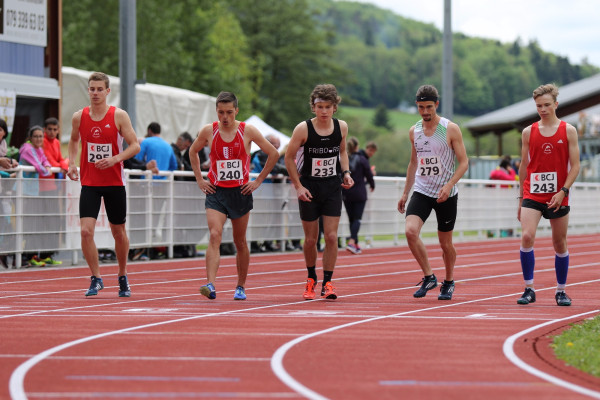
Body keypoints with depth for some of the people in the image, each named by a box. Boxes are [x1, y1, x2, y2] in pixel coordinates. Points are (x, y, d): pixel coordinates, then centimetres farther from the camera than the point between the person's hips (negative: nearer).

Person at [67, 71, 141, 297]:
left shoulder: (119, 116, -7)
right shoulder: (79, 117, 1)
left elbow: (135, 145, -6)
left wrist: (114, 159, -21)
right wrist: (71, 163, 5)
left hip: (114, 183, -1)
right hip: (89, 183, 1)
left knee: (118, 232, 10)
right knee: (86, 231, -14)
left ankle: (122, 277, 30)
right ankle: (96, 279, -1)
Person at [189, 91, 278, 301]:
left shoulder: (248, 131, -5)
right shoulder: (208, 131, -2)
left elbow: (273, 153, 4)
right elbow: (193, 152, 17)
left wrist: (259, 181, 1)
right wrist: (200, 179, 9)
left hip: (241, 191, 0)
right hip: (215, 191, 0)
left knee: (240, 242, 10)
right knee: (215, 236, -18)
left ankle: (241, 287, 24)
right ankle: (210, 285, -28)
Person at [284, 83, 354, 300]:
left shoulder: (341, 127, -3)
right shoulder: (303, 129, -14)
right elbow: (289, 157, -4)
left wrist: (345, 173, -1)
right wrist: (298, 186, -9)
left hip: (332, 187, 2)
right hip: (309, 187, -2)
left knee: (331, 236, -8)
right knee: (310, 239, 5)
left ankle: (327, 282, 1)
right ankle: (311, 279, 28)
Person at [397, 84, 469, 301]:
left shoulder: (450, 129, -8)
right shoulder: (414, 131, 7)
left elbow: (463, 162, -8)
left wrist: (449, 185, -22)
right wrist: (405, 193, 17)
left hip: (446, 194, -3)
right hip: (421, 192, 3)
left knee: (445, 243, 7)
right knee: (410, 230, -20)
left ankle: (449, 282, 30)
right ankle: (428, 277, -7)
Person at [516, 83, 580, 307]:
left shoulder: (568, 131, 1)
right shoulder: (528, 132, 6)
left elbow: (575, 166, -1)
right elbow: (524, 166, 13)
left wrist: (563, 192, -13)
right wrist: (521, 198, 12)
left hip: (558, 197, 0)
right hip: (532, 195, 1)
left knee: (560, 244, 7)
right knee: (527, 237, -18)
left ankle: (561, 291, 21)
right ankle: (529, 289, -10)